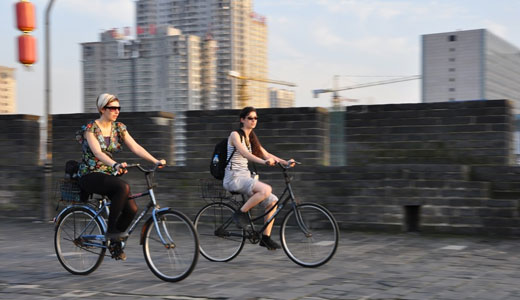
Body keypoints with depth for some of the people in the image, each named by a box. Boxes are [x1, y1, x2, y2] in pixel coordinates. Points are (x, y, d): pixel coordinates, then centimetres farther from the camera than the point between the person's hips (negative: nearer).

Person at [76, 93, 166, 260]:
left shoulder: (119, 128, 4)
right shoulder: (90, 127, -12)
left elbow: (136, 147, -4)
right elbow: (97, 152, -27)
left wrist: (156, 161, -18)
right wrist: (115, 164, -45)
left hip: (108, 175, 6)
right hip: (90, 176, -6)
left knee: (131, 209, -14)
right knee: (123, 187, -34)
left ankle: (114, 241, 11)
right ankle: (111, 230, -22)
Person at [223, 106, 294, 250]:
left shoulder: (251, 138, 17)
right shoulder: (235, 135, -7)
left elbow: (267, 154, 13)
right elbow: (244, 153, -23)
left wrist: (285, 162, -1)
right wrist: (264, 161, -38)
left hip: (245, 177, 8)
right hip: (233, 178, -8)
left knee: (273, 201, -5)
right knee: (266, 189, -30)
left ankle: (265, 238, 3)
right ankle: (240, 213, -14)